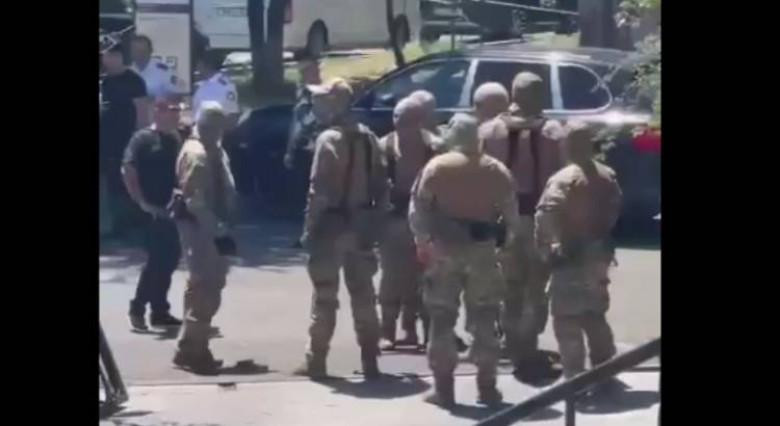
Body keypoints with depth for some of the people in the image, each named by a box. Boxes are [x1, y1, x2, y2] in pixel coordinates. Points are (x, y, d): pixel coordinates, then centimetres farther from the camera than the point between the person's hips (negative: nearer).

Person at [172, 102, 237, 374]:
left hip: (212, 229, 10)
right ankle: (189, 351, -4)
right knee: (204, 290, -9)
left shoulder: (215, 152, 14)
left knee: (208, 288, 14)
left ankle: (196, 350, 22)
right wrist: (218, 231, -24)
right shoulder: (196, 154, -17)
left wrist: (223, 227, 9)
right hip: (200, 229, -10)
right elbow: (195, 200, -23)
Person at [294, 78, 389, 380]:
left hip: (332, 224, -6)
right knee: (363, 293, 11)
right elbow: (380, 184, 7)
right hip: (360, 224, 6)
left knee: (325, 296, 1)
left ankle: (316, 360, 4)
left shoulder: (329, 140, -14)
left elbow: (319, 190, -18)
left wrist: (309, 228, -13)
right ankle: (369, 361, 12)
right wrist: (376, 221, 11)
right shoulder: (368, 137, 7)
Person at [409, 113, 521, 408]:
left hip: (444, 247, -2)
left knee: (442, 318, 5)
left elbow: (418, 208, -5)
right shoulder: (497, 170, 5)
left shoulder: (436, 166, -2)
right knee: (484, 319, 10)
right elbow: (511, 212, 4)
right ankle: (487, 386, 11)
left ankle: (444, 387, 4)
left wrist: (422, 241, 2)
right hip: (483, 247, 2)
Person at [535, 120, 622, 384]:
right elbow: (615, 210, 14)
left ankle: (574, 378, -3)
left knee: (567, 318, -1)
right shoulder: (607, 176, 5)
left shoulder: (563, 180, -18)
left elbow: (546, 214, -28)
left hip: (571, 256, -7)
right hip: (600, 253, 7)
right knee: (595, 315, 19)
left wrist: (546, 247, -16)